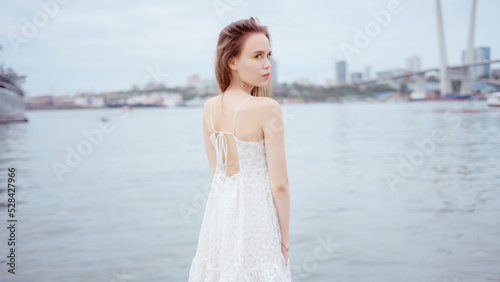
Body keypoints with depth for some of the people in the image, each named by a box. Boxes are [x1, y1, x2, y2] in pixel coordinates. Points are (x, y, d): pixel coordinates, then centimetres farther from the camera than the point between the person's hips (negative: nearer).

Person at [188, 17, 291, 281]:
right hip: (255, 216, -6)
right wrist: (284, 235, -4)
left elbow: (216, 170, 9)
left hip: (218, 209, 6)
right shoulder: (267, 109, -18)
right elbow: (279, 184, -16)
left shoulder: (209, 108, 1)